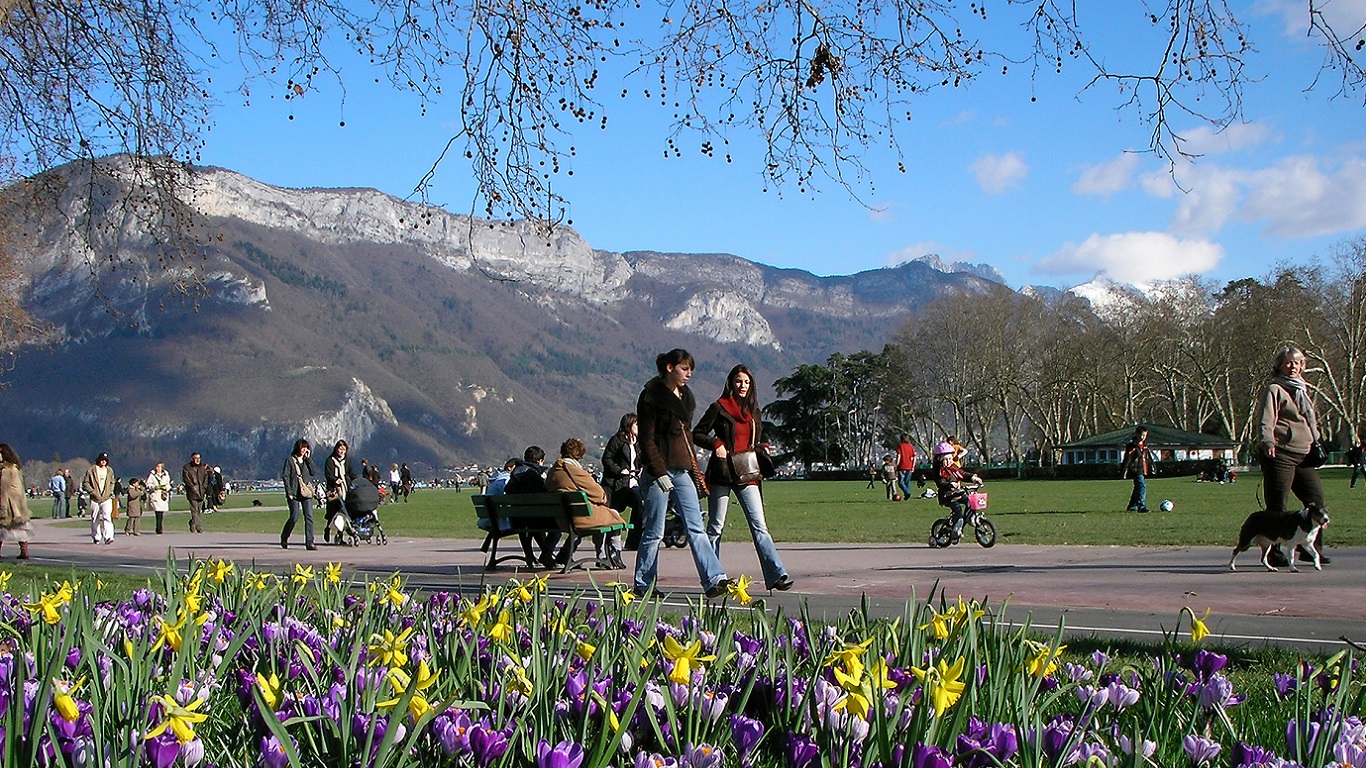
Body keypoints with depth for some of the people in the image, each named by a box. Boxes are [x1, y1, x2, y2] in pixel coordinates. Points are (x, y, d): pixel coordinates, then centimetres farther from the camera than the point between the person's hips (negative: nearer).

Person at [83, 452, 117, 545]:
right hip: (95, 499, -1)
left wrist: (109, 492, 6)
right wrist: (92, 492, -9)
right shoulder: (91, 470, 1)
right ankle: (96, 538, 20)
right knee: (95, 519, 7)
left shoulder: (110, 470, 11)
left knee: (107, 516, -15)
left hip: (107, 498, 1)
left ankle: (108, 537, -23)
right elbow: (85, 483, 2)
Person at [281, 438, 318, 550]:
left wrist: (309, 458, -1)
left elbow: (314, 473, 3)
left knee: (309, 517, -5)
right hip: (294, 494, -4)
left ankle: (309, 542, -6)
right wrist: (289, 492, -11)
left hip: (307, 493, 4)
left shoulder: (307, 460, 16)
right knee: (294, 517, -5)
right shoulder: (290, 460, 3)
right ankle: (284, 539, 18)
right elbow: (285, 476, -2)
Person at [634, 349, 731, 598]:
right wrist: (660, 473, -17)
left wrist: (695, 470, 17)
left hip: (682, 471, 7)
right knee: (654, 531, 0)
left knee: (696, 527, -4)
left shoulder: (684, 396, 16)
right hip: (659, 471, -7)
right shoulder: (651, 397, -7)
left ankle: (714, 579, -12)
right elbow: (647, 439, -11)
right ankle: (642, 584, 12)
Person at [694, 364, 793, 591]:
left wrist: (761, 447, 5)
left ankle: (776, 575, -13)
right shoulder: (719, 408, 0)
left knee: (759, 525, -5)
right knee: (716, 527, 3)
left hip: (747, 476, 4)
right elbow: (697, 434, 2)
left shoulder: (753, 411, 16)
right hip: (722, 473, -4)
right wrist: (716, 444, -14)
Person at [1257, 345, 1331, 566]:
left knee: (1316, 498, 3)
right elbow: (1266, 421, -15)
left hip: (1303, 456, 8)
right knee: (1278, 506, -6)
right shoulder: (1274, 390, -3)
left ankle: (1312, 549, 11)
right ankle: (1273, 553, -1)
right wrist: (1267, 442, -31)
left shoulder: (1302, 390, 23)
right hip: (1280, 454, -8)